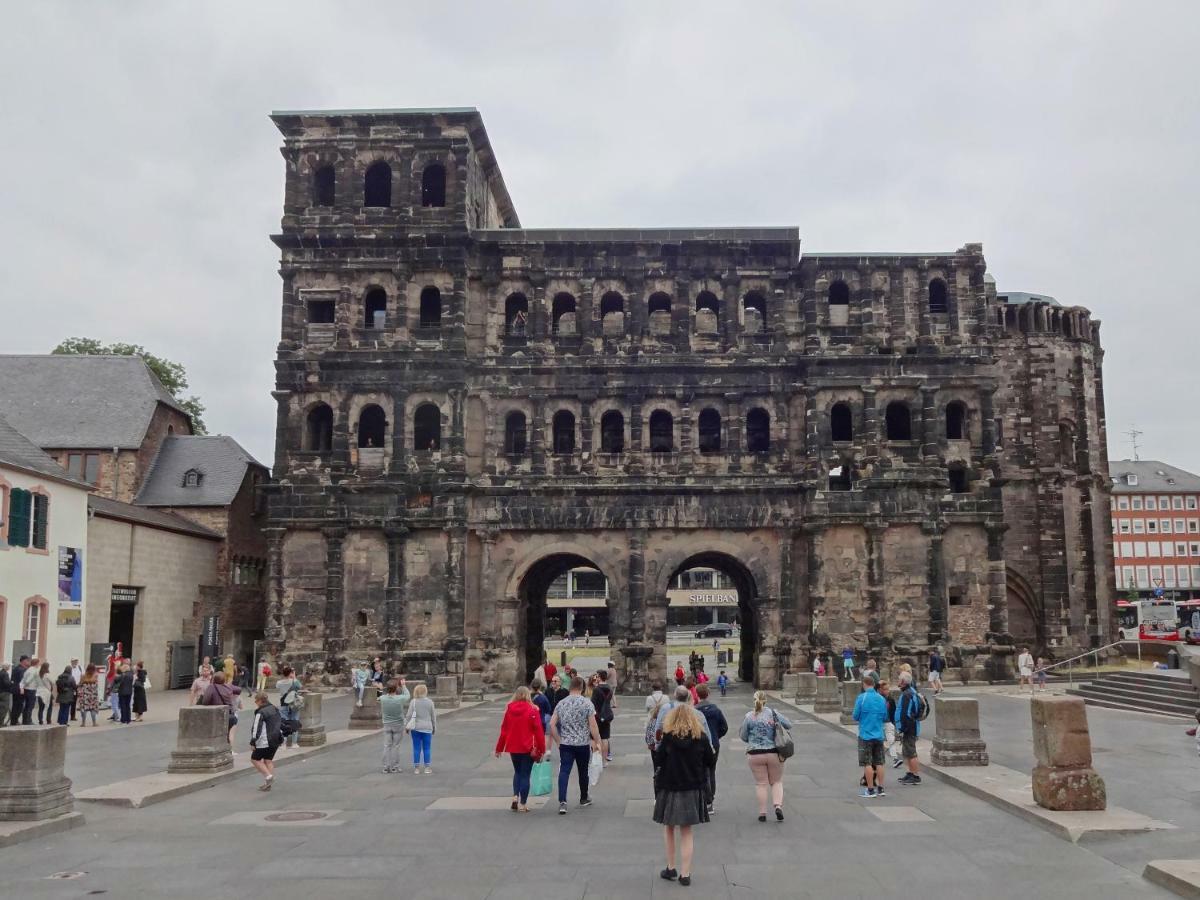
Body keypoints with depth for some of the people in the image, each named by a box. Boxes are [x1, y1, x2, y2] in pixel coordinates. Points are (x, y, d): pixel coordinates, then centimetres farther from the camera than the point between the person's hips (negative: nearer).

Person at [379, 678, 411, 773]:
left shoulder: (383, 698, -13)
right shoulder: (400, 699, -18)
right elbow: (407, 695, 4)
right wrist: (403, 685, 16)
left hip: (387, 725, 2)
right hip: (398, 725, -2)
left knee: (387, 746, 8)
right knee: (396, 746, 5)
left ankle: (386, 767, 9)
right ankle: (394, 767, 8)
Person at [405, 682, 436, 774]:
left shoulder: (413, 702, -5)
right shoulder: (430, 702, -2)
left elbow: (409, 715, -5)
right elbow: (433, 716, 4)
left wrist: (407, 726, 5)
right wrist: (434, 727, 14)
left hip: (415, 728, 0)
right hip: (427, 728, 0)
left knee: (416, 748, 5)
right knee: (426, 748, 5)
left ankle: (416, 768, 9)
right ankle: (427, 767, 7)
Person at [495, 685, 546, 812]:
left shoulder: (509, 709, 0)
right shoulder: (532, 710, -9)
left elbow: (503, 730, 3)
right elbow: (538, 731, -10)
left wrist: (499, 748, 11)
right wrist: (541, 749, -4)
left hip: (512, 748, 3)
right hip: (528, 748, -3)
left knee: (517, 772, 21)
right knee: (525, 775, 6)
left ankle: (515, 796, 4)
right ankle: (523, 804, 6)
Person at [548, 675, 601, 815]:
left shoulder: (561, 704, 3)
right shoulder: (587, 703, -7)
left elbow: (552, 724, 2)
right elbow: (593, 725, -10)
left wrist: (559, 740, 10)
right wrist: (596, 742, 0)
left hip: (565, 744, 1)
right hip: (583, 744, -1)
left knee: (564, 771, -4)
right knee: (583, 772, 15)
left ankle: (562, 802, -19)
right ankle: (584, 799, 33)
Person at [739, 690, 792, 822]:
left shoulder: (749, 716, -5)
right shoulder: (773, 713, -4)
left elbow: (743, 736, 1)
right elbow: (789, 725, 1)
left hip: (755, 754, 0)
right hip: (774, 753, 0)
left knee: (760, 783, 8)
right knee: (776, 781, 14)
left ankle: (762, 812, 8)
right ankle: (778, 806, -5)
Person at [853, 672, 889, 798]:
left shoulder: (861, 698, -11)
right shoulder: (882, 699, 3)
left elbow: (855, 716, -7)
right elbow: (885, 717, 11)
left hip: (865, 735, -5)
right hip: (879, 735, 5)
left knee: (867, 763, 0)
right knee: (879, 763, 11)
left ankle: (870, 790, 1)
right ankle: (880, 788, 14)